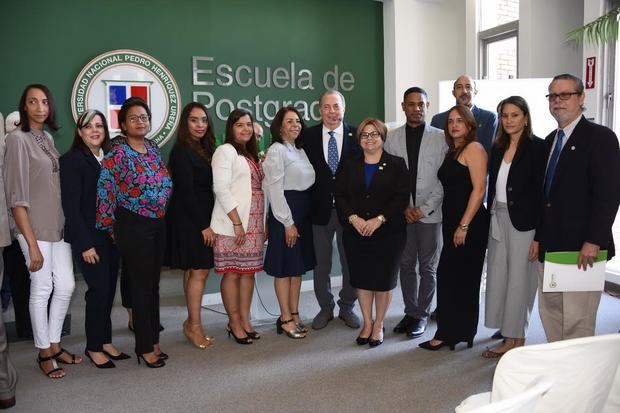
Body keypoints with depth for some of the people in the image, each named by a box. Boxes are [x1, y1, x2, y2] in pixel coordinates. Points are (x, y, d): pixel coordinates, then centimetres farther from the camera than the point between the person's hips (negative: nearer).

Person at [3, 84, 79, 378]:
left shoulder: (48, 138, 10)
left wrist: (66, 223, 9)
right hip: (35, 227, -7)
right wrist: (31, 243, -17)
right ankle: (44, 353, 18)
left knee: (66, 286, 10)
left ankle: (55, 345, 26)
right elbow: (16, 196, -14)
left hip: (58, 224, 7)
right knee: (42, 289, 2)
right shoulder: (18, 138, -10)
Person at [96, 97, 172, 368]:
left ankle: (153, 340, 25)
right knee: (141, 285, 1)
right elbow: (104, 190, -14)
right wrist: (110, 227, -8)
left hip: (158, 223, 7)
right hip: (133, 225, -6)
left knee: (153, 284, 13)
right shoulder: (118, 153, -11)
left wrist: (162, 211, 12)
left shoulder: (154, 149, 9)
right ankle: (145, 347, 13)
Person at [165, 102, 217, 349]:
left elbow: (206, 188, 12)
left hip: (200, 218, 8)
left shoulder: (204, 149, 13)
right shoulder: (182, 151, -11)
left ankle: (192, 324, 17)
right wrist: (204, 225, -16)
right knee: (199, 271, -7)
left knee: (193, 271, 10)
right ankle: (194, 326, 2)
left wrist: (207, 222, 6)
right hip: (190, 220, -8)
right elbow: (185, 190, -16)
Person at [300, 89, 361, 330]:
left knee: (350, 262, 11)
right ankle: (325, 308, 29)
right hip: (320, 209, 1)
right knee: (321, 264, 12)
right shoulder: (308, 136, 0)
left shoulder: (357, 135, -2)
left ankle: (347, 307, 30)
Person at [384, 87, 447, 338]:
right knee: (406, 266, 10)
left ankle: (422, 315, 19)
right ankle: (410, 312, 24)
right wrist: (403, 207, -5)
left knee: (428, 268, 6)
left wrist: (424, 208, -10)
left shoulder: (440, 137, -1)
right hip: (402, 213, 2)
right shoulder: (392, 138, 4)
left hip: (430, 213, -2)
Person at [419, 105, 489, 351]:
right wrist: (452, 225, 11)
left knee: (459, 277, -1)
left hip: (469, 224, -8)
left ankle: (451, 333, 10)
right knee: (449, 276, 12)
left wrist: (464, 225, -19)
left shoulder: (473, 149, -8)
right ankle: (450, 332, 23)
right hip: (452, 222, 8)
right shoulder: (451, 151, 16)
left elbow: (479, 189, -16)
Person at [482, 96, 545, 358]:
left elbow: (541, 191, -12)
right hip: (498, 219, 7)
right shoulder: (498, 148, 11)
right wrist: (491, 216, 7)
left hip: (523, 223, -7)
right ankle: (508, 338, 22)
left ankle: (517, 341, 16)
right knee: (498, 278, 10)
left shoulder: (537, 148, -8)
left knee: (519, 281, 2)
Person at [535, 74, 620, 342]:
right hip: (549, 246, 7)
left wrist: (593, 241, -18)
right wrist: (538, 237, 12)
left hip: (581, 249, -7)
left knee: (577, 321, -2)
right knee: (550, 312, 12)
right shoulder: (550, 141, 16)